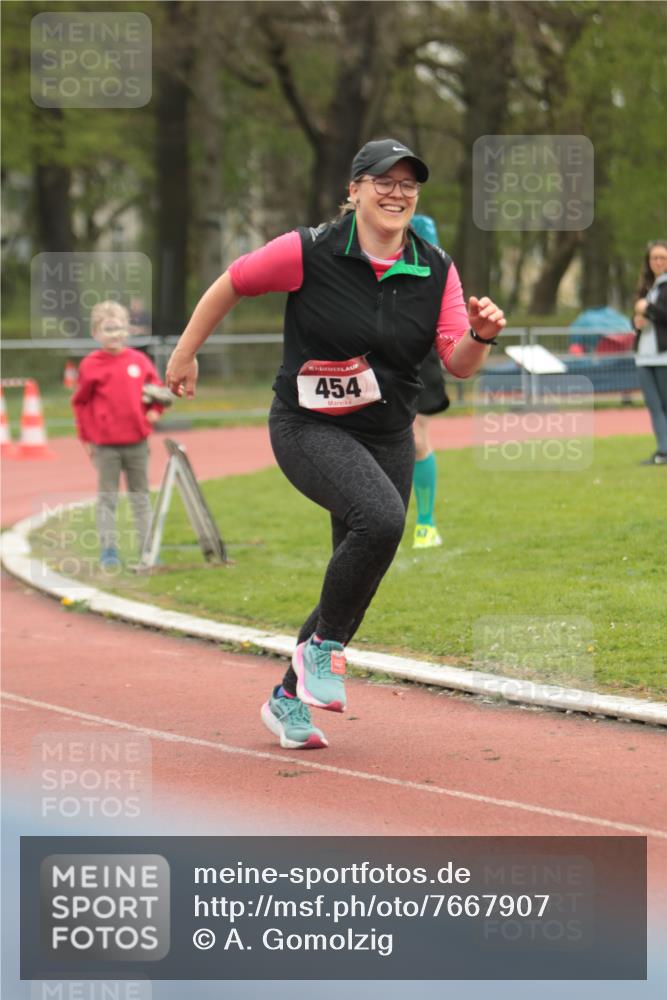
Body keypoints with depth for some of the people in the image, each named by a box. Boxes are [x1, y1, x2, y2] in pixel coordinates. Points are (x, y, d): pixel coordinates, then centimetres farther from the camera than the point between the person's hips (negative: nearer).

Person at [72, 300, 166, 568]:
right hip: (105, 445, -3)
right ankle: (108, 550, 3)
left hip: (137, 442, 3)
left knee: (141, 497, 9)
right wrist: (87, 438, 0)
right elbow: (81, 403, 3)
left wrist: (155, 409, -3)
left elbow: (156, 387, 16)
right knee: (107, 498, 0)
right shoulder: (90, 366, -4)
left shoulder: (139, 360, 3)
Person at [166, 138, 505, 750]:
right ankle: (323, 646, -10)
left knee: (359, 578, 10)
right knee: (380, 518, -31)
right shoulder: (310, 252, -12)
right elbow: (231, 284, 1)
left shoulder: (435, 270, -1)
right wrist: (186, 353, 8)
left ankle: (289, 698, 29)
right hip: (309, 428, -5)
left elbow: (459, 365, -5)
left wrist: (480, 336, -26)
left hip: (388, 439, 5)